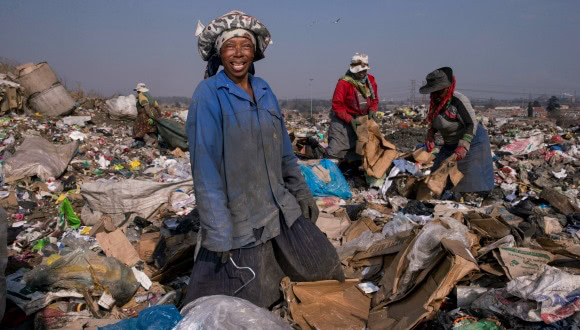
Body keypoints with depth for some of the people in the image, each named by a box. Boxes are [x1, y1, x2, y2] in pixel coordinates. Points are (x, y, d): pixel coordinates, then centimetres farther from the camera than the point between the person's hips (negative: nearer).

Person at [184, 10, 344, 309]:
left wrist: (302, 194, 16)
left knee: (325, 270, 18)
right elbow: (205, 166, -17)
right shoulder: (208, 94, -13)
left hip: (282, 210, 7)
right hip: (238, 219, -6)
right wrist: (218, 233, -19)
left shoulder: (264, 90, 6)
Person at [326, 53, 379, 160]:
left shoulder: (371, 80, 4)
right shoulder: (344, 83, -15)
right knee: (334, 153, -12)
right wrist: (350, 120, -22)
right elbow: (337, 106, -15)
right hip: (343, 120, -5)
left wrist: (372, 110, -7)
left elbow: (375, 100, 15)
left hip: (362, 120, 6)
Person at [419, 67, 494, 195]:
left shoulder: (458, 100, -27)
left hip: (472, 141, -8)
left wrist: (463, 146, -33)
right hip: (451, 144, 8)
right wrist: (430, 136, -7)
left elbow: (472, 124, -25)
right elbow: (434, 123, 10)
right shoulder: (436, 102, -4)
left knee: (474, 178, -8)